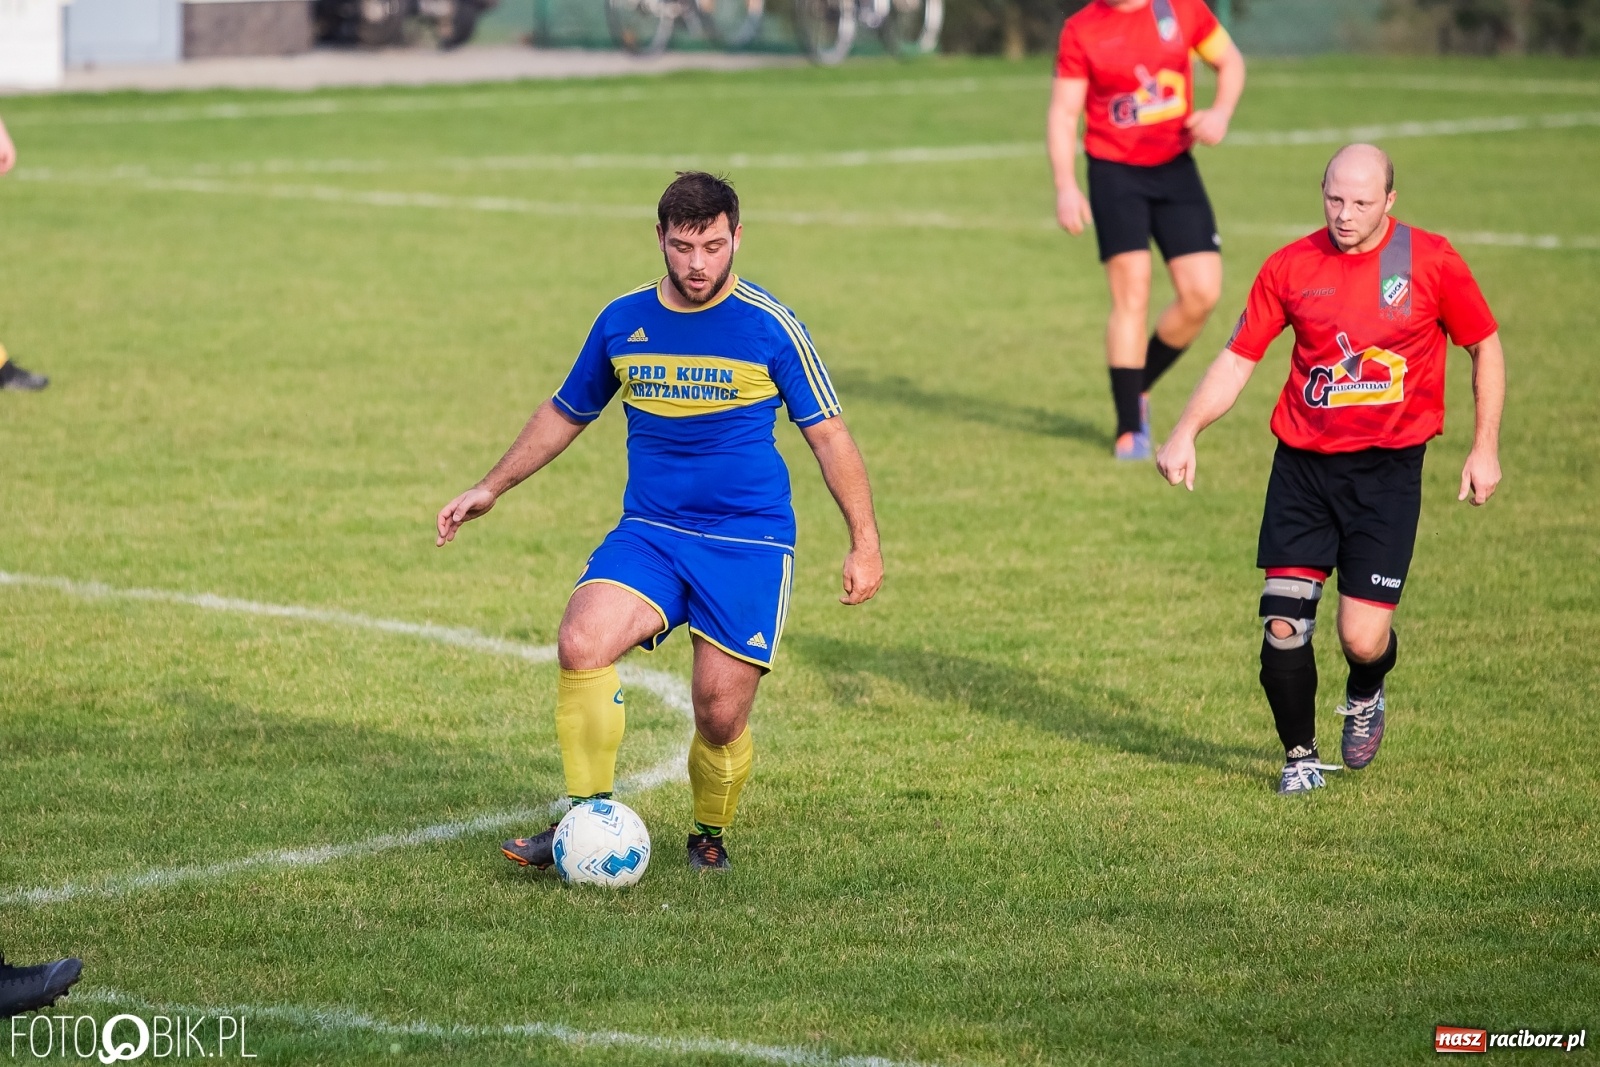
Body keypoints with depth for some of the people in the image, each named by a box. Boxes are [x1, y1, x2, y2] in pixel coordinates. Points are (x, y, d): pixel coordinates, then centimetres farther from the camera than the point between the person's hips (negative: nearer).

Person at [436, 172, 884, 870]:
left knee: (720, 715, -7)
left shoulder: (770, 327, -5)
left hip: (748, 545, -3)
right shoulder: (622, 322, 5)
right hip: (649, 532, 3)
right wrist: (491, 488, 21)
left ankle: (710, 835, 23)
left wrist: (865, 543, -3)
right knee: (581, 644, -24)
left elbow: (828, 434, 1)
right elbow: (564, 413, 21)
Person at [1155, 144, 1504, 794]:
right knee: (1284, 622, -9)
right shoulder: (1290, 267, 0)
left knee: (1363, 638, -8)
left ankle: (1365, 698, 29)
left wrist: (1484, 448, 3)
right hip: (1303, 465, 2)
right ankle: (1300, 757, 12)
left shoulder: (1431, 262, -4)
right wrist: (1186, 432, -7)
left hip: (1387, 469, -2)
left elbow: (1485, 348, 8)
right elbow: (1237, 358, 6)